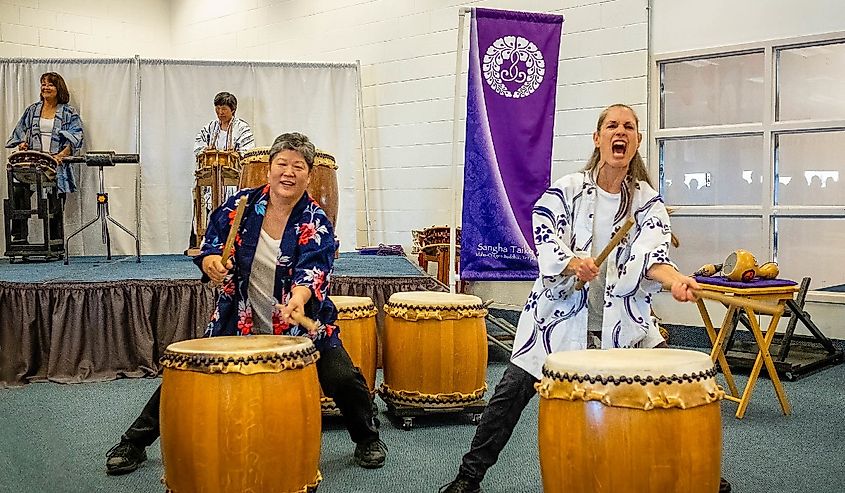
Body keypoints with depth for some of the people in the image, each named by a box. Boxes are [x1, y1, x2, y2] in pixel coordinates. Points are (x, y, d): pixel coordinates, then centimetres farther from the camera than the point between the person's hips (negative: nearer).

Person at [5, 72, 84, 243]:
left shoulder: (69, 113, 5)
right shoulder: (32, 110, 16)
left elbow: (75, 138, -5)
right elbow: (21, 133, 19)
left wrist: (61, 155, -20)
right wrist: (22, 145, -3)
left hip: (57, 165, -2)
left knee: (56, 206, 1)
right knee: (18, 191, -21)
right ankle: (19, 237, -14)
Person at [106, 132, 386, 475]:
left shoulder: (315, 224, -11)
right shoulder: (242, 204, -4)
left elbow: (312, 271, -25)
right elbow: (210, 247, -2)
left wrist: (299, 298, -48)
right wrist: (212, 262, -27)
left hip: (300, 324, -1)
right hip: (238, 321, 2)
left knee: (342, 378, -12)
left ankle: (367, 439, 18)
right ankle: (134, 443, 21)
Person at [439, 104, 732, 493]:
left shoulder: (647, 201, 2)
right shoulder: (566, 190, -2)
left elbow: (650, 255, -14)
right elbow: (545, 242, -10)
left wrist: (675, 280, -35)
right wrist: (574, 263, -31)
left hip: (624, 322, 2)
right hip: (561, 316, -2)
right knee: (512, 391, -5)